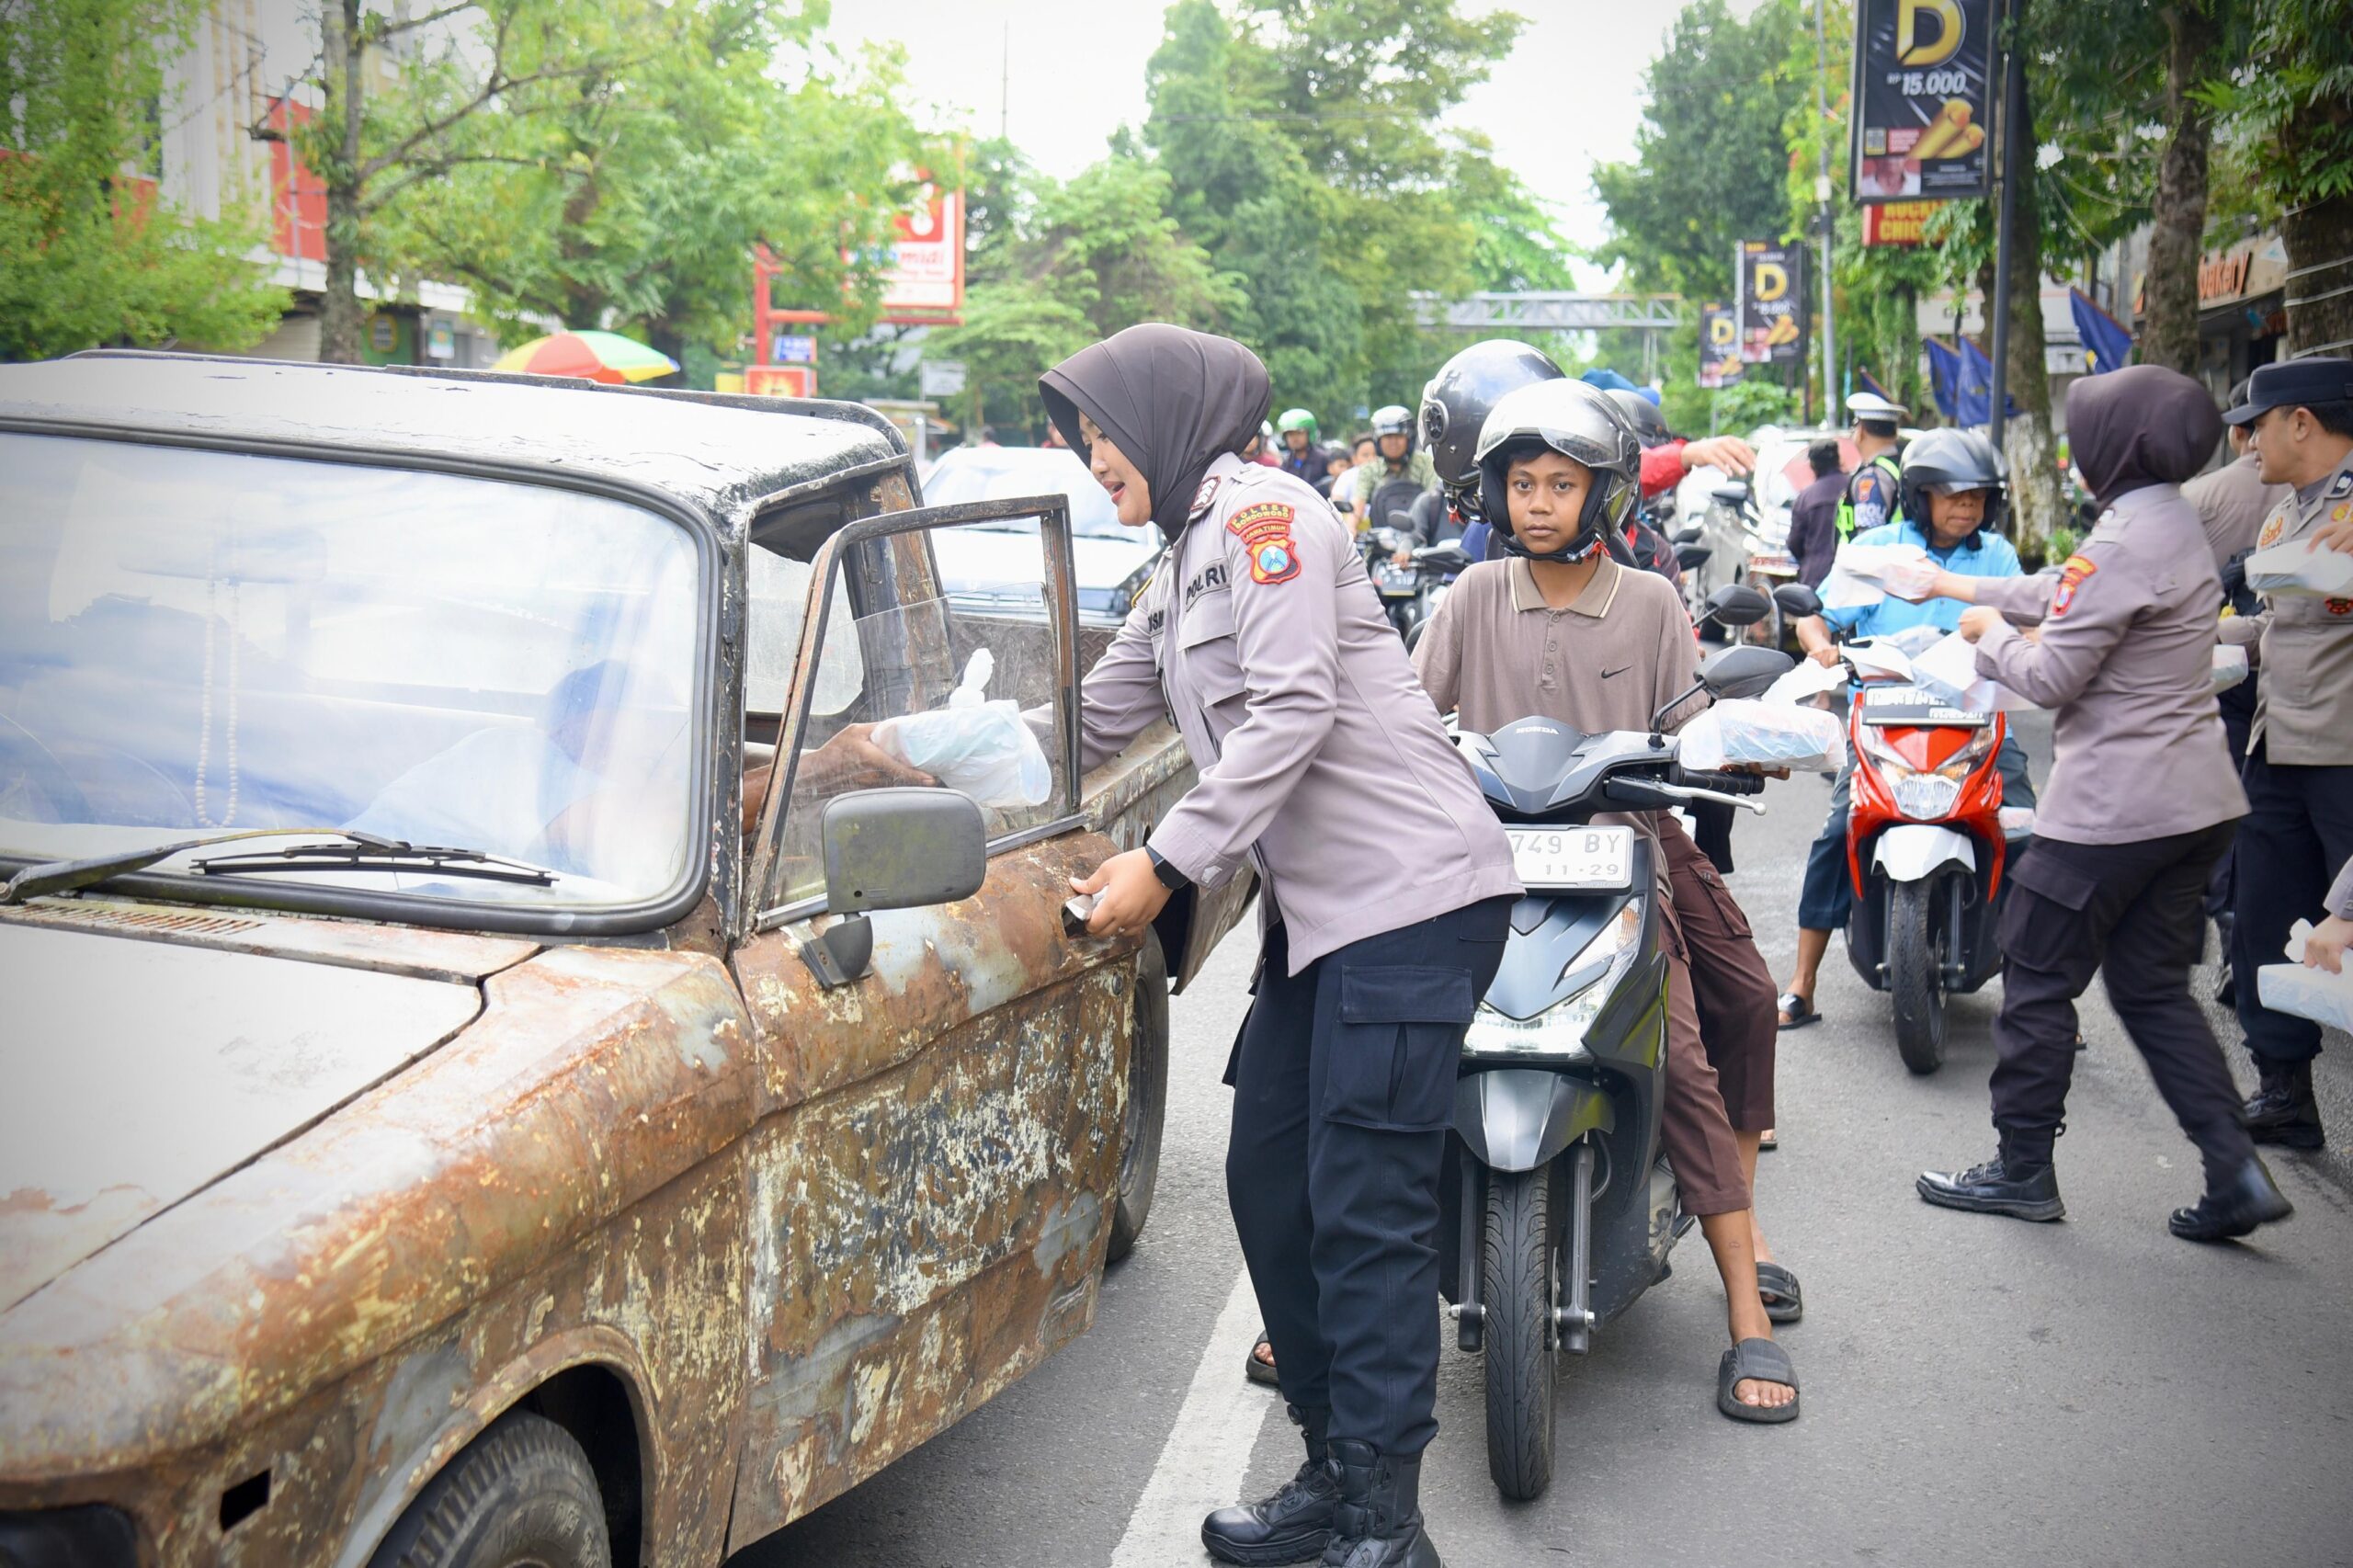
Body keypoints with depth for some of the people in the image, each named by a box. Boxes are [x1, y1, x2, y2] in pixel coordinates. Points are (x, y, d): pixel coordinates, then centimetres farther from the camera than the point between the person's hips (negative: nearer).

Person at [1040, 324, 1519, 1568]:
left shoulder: (1262, 510, -5)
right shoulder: (1184, 573, 23)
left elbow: (1292, 713, -16)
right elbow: (1088, 726, 28)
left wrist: (1165, 862, -16)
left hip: (1410, 897, -10)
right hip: (1317, 912, 10)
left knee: (1364, 1211, -10)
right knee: (1268, 1184, 9)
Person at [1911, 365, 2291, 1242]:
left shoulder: (2131, 539, -19)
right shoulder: (2173, 522, 12)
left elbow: (2051, 676, -18)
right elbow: (2064, 598, 26)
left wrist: (1991, 636, 3)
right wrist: (1954, 586, 34)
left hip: (2112, 808, -9)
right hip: (2193, 802, 9)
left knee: (2038, 978, 4)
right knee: (2153, 988, 14)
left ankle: (2022, 1169, 14)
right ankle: (2235, 1172, 7)